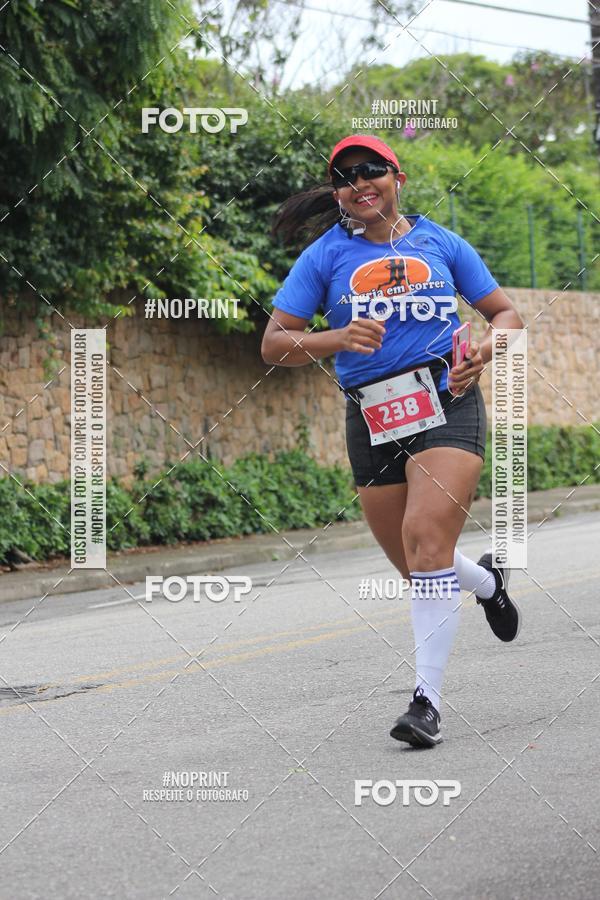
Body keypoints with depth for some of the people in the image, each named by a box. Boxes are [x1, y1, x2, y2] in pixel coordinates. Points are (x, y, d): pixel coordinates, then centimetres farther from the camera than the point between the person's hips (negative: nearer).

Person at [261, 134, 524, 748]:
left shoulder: (440, 243, 6)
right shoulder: (325, 255, 4)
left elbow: (506, 315, 15)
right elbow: (273, 344, -1)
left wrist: (484, 349, -8)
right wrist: (337, 339, -19)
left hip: (446, 403, -2)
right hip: (371, 420, 2)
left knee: (428, 539, -21)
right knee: (416, 565, 12)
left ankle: (427, 700, -18)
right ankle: (487, 582, 47)